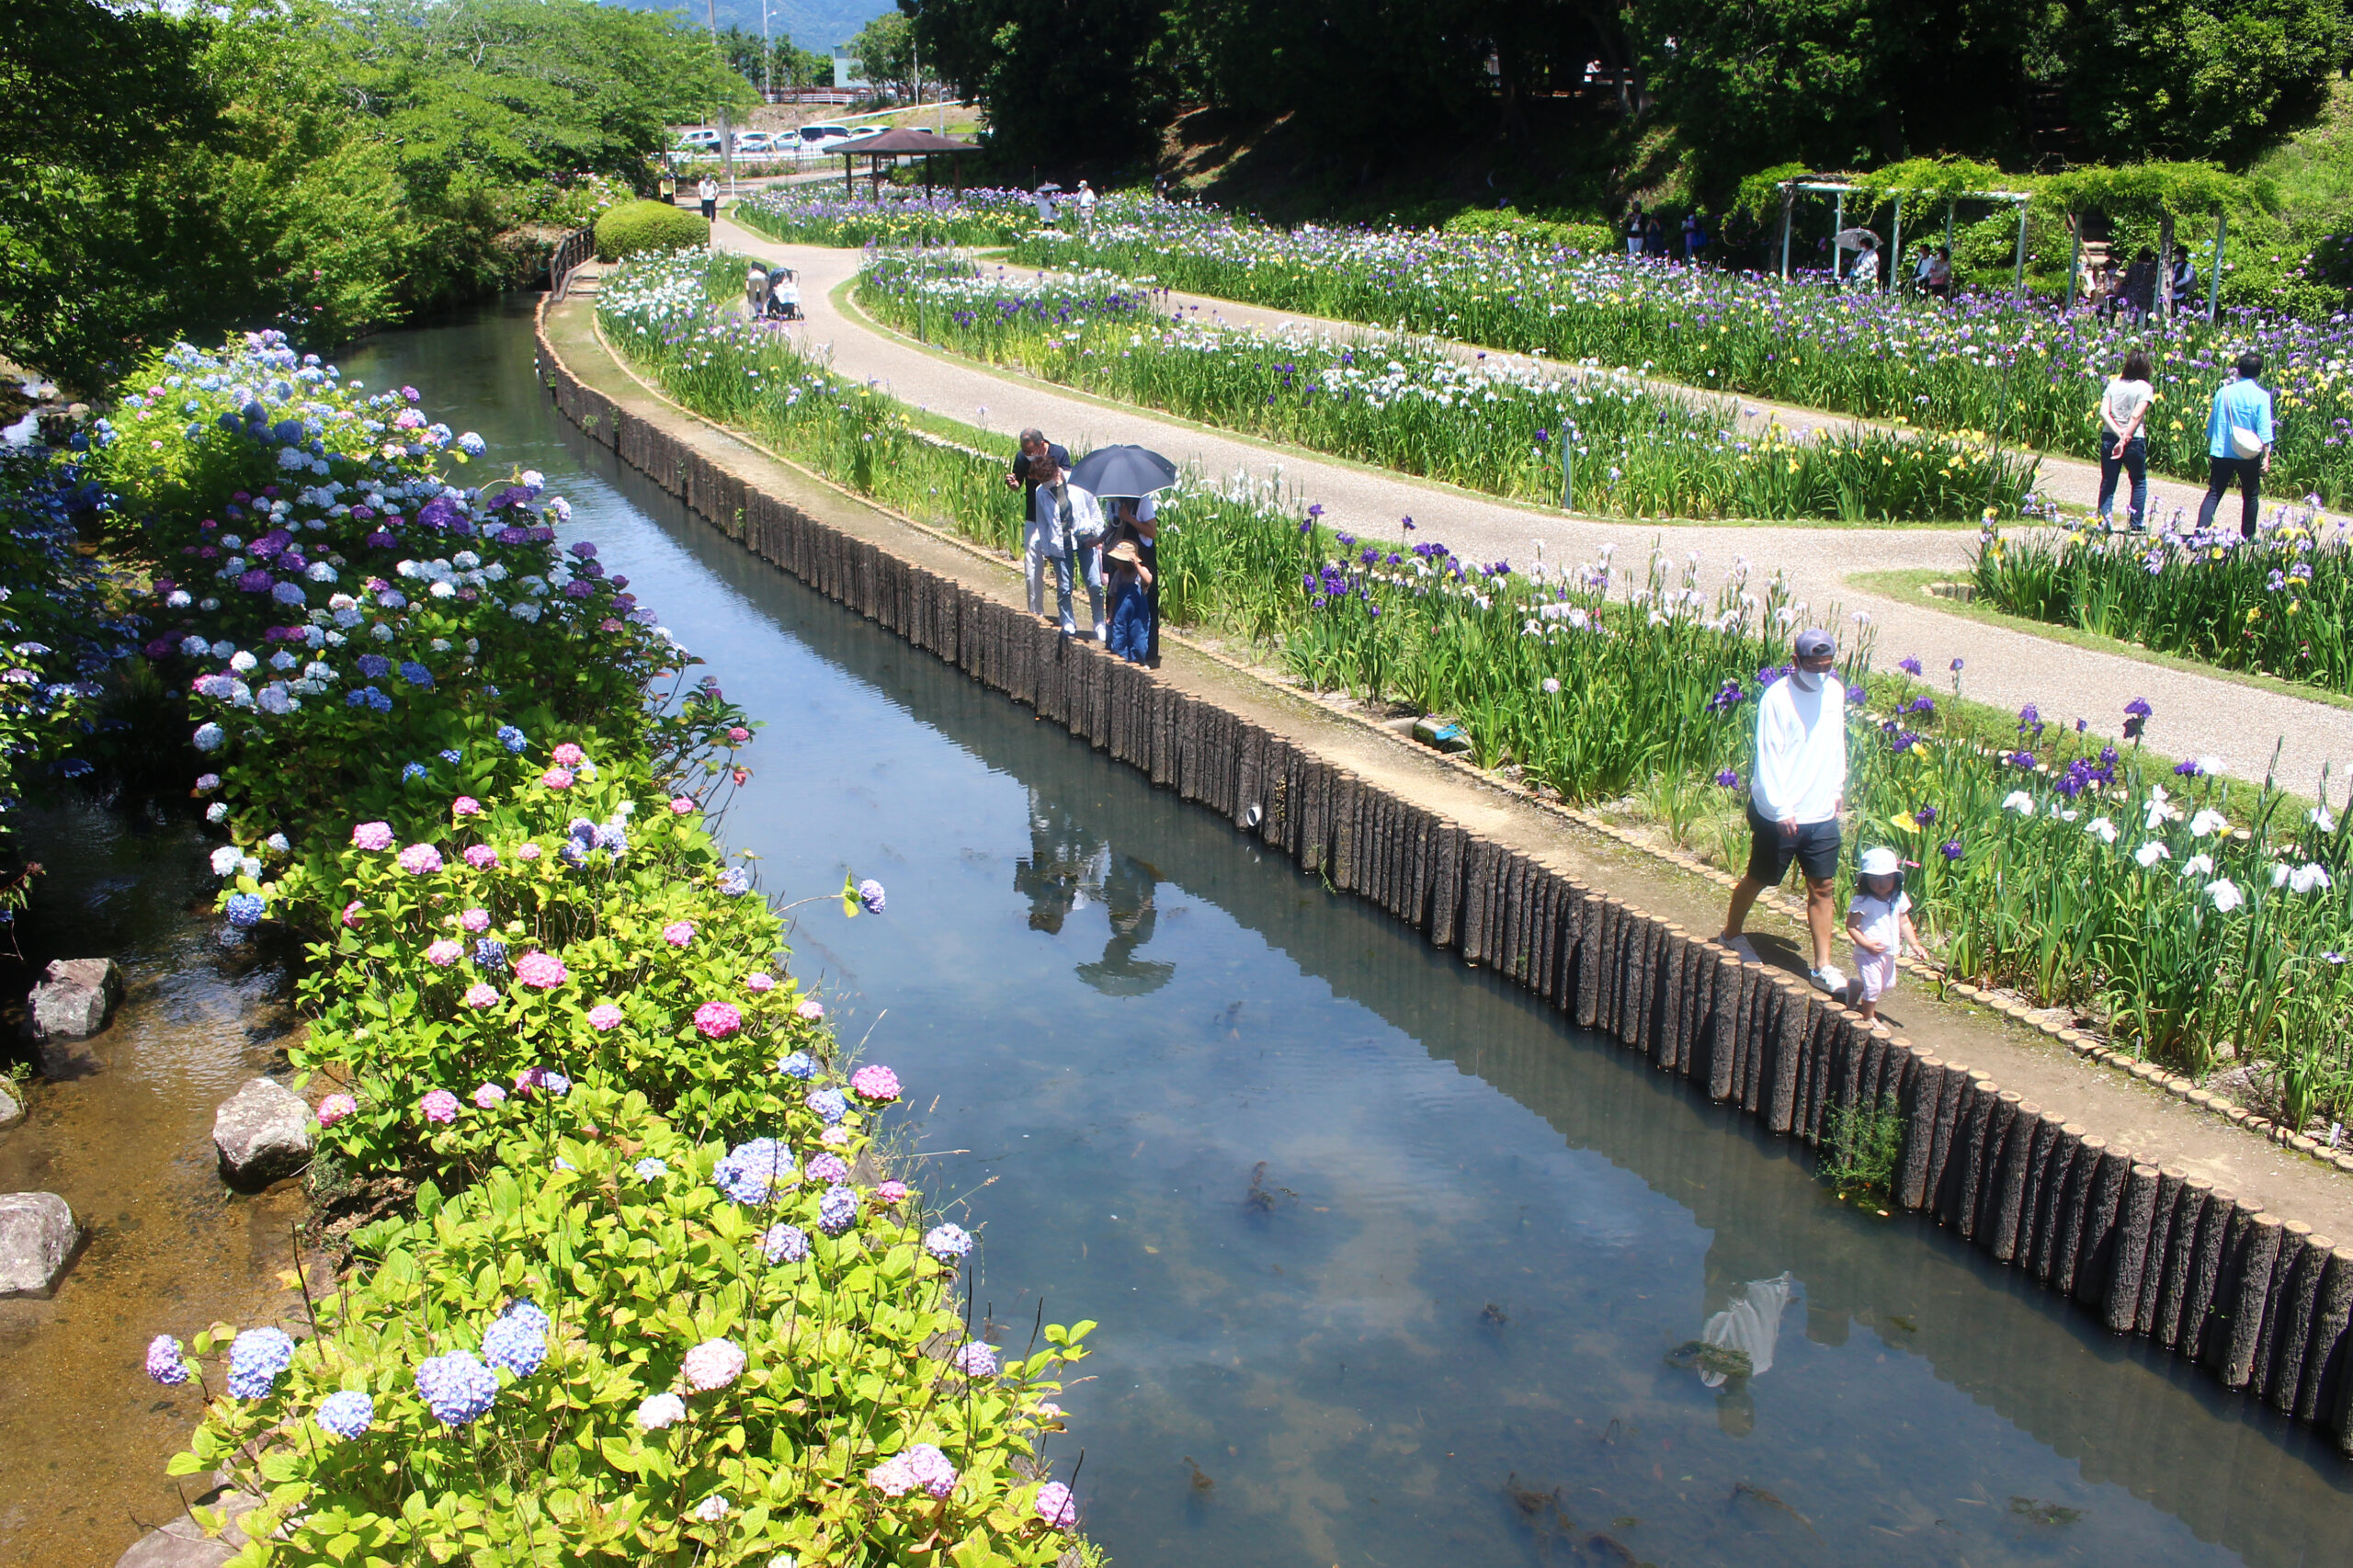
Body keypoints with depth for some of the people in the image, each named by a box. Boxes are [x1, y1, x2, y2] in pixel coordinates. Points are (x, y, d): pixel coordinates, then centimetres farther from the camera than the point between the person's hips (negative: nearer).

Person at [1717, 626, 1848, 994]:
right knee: (1758, 880, 12)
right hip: (1780, 815, -5)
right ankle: (1731, 934, 35)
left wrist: (1838, 789, 20)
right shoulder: (1777, 698, -17)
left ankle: (1822, 965, 12)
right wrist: (1780, 809, -21)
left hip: (1823, 813, 5)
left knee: (1822, 887, 6)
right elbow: (1767, 757, -18)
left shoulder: (1836, 691, 3)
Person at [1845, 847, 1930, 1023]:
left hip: (1889, 953, 7)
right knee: (1872, 987, -6)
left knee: (1888, 985, 20)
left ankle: (1866, 1007, 43)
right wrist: (1866, 944, -24)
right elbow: (1851, 926, -16)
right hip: (1868, 954, -7)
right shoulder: (1862, 902, -19)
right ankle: (1868, 1018, 15)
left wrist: (1914, 945, 3)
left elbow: (1904, 923, 9)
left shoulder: (1899, 899, -1)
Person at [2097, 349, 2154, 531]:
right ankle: (2137, 523, 13)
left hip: (2109, 438, 2)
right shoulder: (2145, 388, -5)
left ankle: (2105, 517, -10)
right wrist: (2125, 440, -14)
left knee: (2108, 482, 8)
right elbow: (2136, 416, -14)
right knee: (2139, 482, 15)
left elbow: (2104, 412, -7)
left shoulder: (2113, 384, 4)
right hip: (2134, 440, -2)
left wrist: (2119, 432, -13)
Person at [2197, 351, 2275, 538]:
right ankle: (2247, 537, 17)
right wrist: (2266, 457, -8)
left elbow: (2211, 423, 11)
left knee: (2214, 494, 0)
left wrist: (2209, 452, 21)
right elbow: (2264, 428, -10)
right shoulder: (2261, 396, -6)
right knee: (2250, 496, 13)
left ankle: (2201, 529, -20)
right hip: (2248, 454, -2)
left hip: (2221, 452, 2)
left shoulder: (2223, 392, 4)